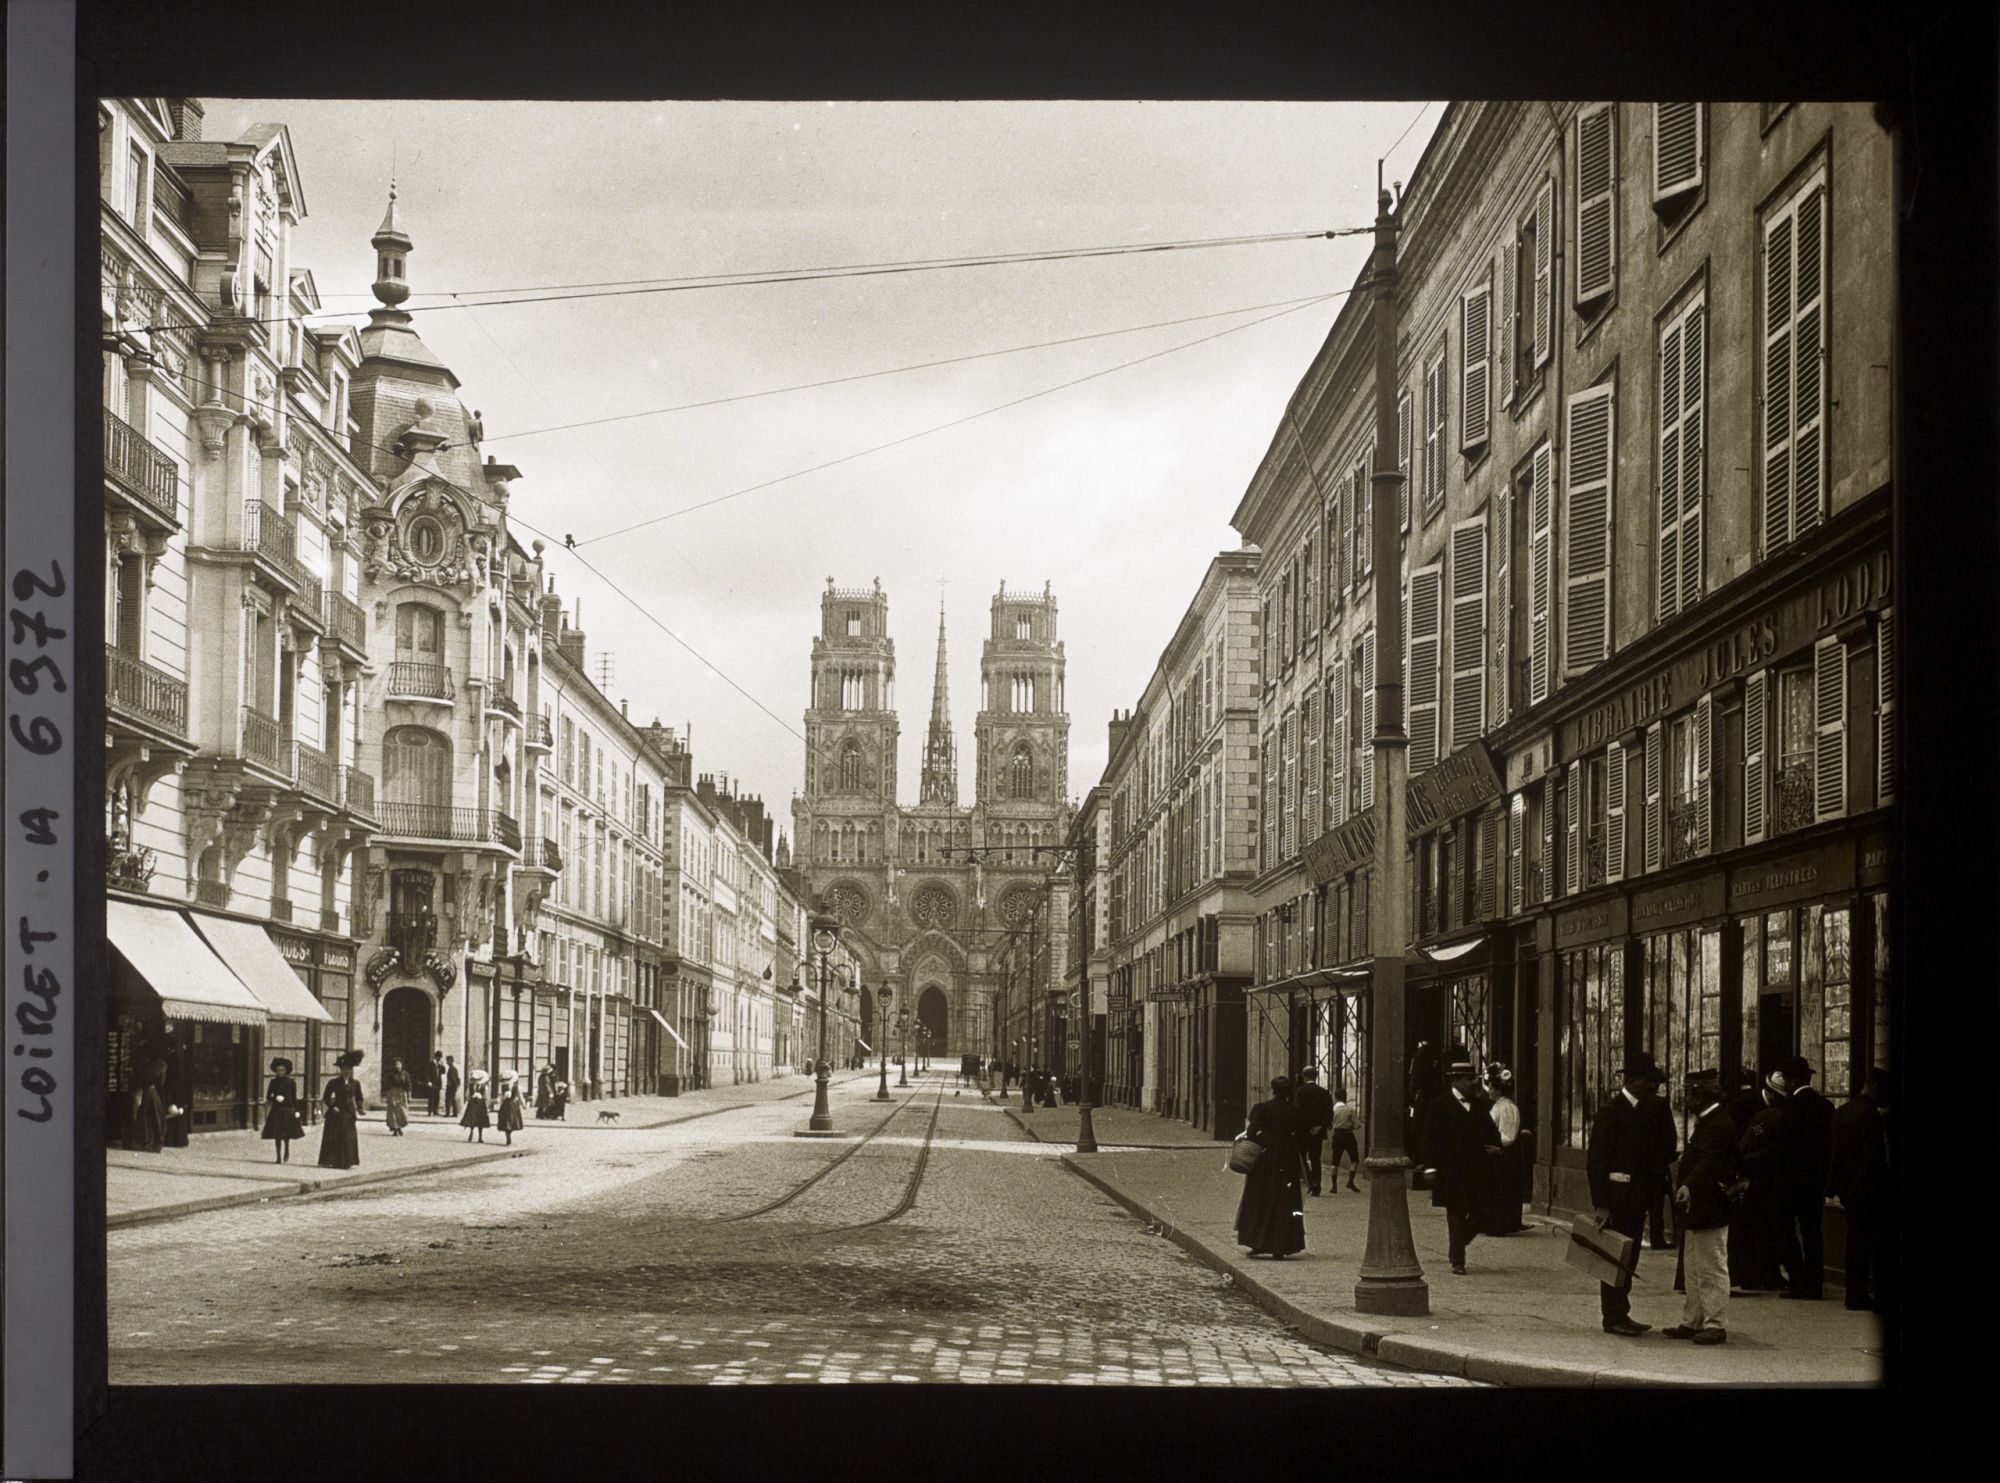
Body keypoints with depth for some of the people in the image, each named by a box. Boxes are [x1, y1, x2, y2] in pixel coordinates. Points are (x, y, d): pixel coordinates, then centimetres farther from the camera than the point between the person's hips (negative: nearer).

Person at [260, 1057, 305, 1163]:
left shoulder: (291, 1082, 1)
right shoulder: (274, 1082, 6)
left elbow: (294, 1098, 2)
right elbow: (268, 1097, 7)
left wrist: (296, 1111, -4)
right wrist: (276, 1098, -13)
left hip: (288, 1110, -2)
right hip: (276, 1110, 2)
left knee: (286, 1134, -8)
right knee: (277, 1135, 0)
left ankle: (287, 1149, 22)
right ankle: (279, 1157, 6)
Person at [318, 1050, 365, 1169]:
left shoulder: (355, 1083, 7)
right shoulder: (333, 1082, -1)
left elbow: (359, 1098, 10)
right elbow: (326, 1097, 1)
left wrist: (360, 1108, -7)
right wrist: (332, 1107, -13)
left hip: (349, 1114, 2)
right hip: (336, 1114, -2)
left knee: (350, 1138, -1)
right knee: (333, 1138, -1)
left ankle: (349, 1162, 3)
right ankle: (329, 1161, 4)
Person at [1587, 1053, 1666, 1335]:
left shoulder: (1646, 1113, 12)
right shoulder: (1610, 1112, -12)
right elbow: (1597, 1160, -15)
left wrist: (1649, 1195, 10)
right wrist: (1601, 1204, -20)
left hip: (1636, 1199, 8)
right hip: (1616, 1197, -8)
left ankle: (1620, 1314, 19)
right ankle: (1613, 1317, 2)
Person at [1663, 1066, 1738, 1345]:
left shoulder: (1719, 1124, -18)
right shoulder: (1705, 1122, 15)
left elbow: (1709, 1163, -31)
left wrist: (1689, 1186, -43)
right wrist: (1682, 1185, 22)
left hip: (1710, 1210, -11)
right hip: (1696, 1210, 11)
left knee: (1712, 1268, -5)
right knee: (1693, 1270, 16)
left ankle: (1715, 1324, 0)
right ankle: (1692, 1321, 22)